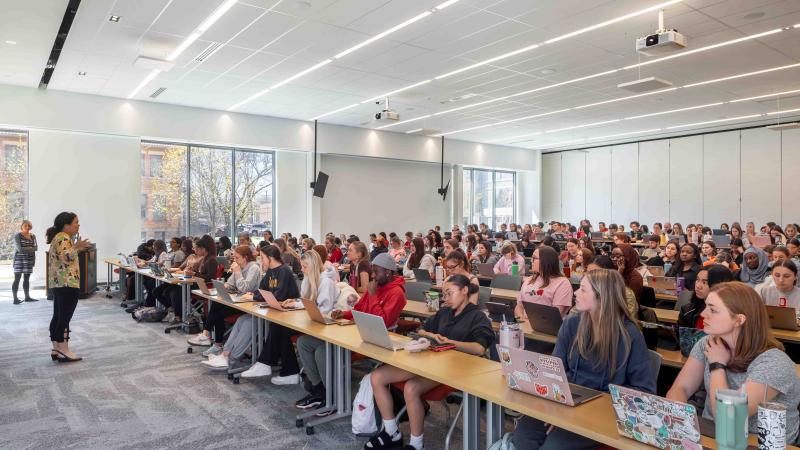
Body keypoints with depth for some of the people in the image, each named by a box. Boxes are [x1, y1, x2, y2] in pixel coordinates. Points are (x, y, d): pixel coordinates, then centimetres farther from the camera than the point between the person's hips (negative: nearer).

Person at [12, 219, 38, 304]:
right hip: (19, 259, -5)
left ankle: (27, 297, 16)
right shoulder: (17, 236, -4)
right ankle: (15, 299, -4)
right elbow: (19, 249, -13)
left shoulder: (33, 236, 10)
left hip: (29, 260, 5)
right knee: (17, 279, -4)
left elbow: (36, 247, 0)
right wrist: (30, 248, -5)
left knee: (27, 279, 10)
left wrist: (26, 249, -13)